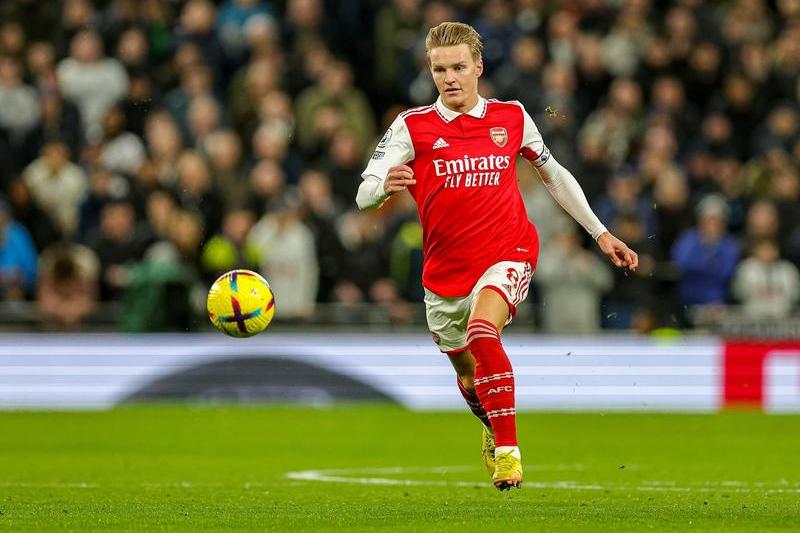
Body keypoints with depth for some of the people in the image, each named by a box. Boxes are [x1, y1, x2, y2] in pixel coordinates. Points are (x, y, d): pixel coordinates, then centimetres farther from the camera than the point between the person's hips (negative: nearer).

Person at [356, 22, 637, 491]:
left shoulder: (512, 118, 2)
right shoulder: (412, 127, -4)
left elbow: (553, 174, 17)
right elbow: (364, 195, -13)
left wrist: (601, 233, 17)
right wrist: (384, 188, -38)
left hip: (507, 254, -2)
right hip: (446, 271, 2)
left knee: (482, 331, -31)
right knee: (467, 374, 16)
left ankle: (508, 452, -25)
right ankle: (494, 429, 52)